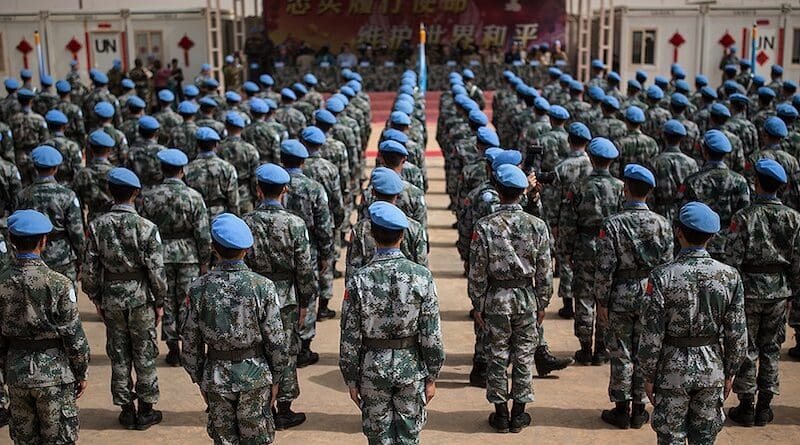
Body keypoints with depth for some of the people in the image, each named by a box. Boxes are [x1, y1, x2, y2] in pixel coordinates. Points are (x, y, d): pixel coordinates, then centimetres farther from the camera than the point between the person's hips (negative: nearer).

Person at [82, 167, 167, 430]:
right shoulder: (146, 227, -15)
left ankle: (126, 410, 22)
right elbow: (156, 270, -13)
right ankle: (146, 411, 19)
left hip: (111, 299, 3)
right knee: (144, 355, 10)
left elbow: (89, 268, -2)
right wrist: (160, 302, 0)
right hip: (141, 299, -2)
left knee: (119, 356, 13)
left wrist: (96, 299, 11)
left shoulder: (97, 226, -7)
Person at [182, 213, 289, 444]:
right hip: (255, 376, -1)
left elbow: (191, 343, -2)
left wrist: (200, 380, 11)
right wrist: (274, 379, 5)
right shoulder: (263, 287, -14)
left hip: (216, 377, 1)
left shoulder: (199, 288, -9)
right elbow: (275, 340, -9)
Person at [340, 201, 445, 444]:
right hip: (411, 368, 0)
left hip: (373, 368, 0)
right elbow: (432, 335, -9)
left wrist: (351, 380, 4)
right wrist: (431, 378, 2)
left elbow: (350, 339, -8)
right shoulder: (422, 276, -12)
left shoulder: (358, 281, -12)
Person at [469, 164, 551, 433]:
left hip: (496, 299, -1)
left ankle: (501, 413, 19)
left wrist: (478, 305, 3)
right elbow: (544, 272, -3)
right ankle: (518, 415, 20)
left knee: (497, 357, 10)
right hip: (527, 299, 1)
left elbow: (477, 272, -8)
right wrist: (542, 304, 9)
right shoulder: (537, 226, -7)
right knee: (524, 357, 11)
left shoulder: (484, 226, -12)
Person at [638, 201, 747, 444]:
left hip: (673, 369, -2)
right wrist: (730, 372, 11)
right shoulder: (730, 276, -7)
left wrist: (648, 376, -2)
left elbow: (652, 334, -13)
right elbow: (737, 333, -2)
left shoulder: (662, 276, -16)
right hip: (712, 369, 3)